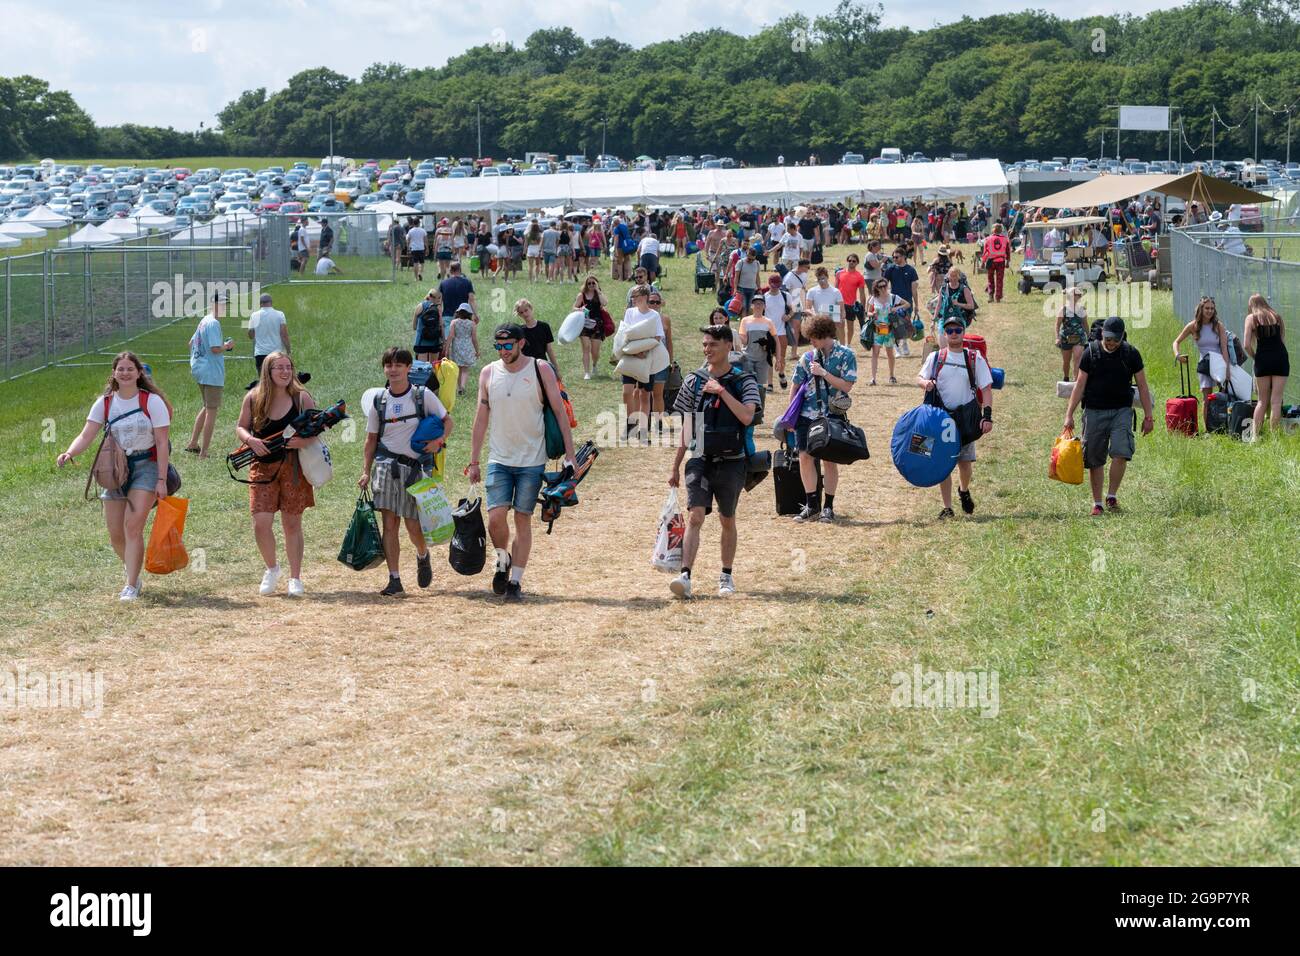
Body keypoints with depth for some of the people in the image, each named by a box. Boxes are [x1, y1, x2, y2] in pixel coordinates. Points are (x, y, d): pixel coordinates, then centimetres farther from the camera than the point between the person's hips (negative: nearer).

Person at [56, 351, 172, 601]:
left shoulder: (152, 401, -7)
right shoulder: (104, 403, 1)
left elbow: (162, 443, -8)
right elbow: (87, 435, -7)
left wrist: (162, 480, -13)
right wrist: (70, 453, -28)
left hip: (146, 467, -4)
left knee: (133, 524, -18)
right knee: (115, 534, 4)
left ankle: (131, 586, -13)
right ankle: (131, 569, 34)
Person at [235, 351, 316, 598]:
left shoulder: (302, 398, -2)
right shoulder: (253, 398, 0)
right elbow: (240, 427, 9)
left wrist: (304, 441, -19)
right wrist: (250, 440, -13)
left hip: (293, 466, -1)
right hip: (263, 466, 1)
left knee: (292, 523, 5)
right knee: (261, 523, -8)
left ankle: (295, 578, 18)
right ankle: (272, 568, 19)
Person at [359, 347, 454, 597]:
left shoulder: (423, 395, 1)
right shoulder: (379, 401, 7)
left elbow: (447, 421, 8)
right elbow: (371, 439, 12)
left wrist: (438, 441, -12)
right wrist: (366, 471, 4)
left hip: (415, 467, -1)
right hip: (386, 466, 1)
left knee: (414, 526, 0)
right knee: (389, 523, -7)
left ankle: (422, 555, 35)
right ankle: (394, 581, -6)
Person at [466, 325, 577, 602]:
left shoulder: (541, 370, -4)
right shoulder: (488, 373, 3)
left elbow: (560, 412, -3)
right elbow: (481, 418, 8)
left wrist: (569, 454, -8)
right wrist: (473, 461, 6)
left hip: (532, 461, -2)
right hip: (499, 459, 2)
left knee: (523, 519, 0)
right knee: (496, 517, -10)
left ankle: (515, 581, 8)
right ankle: (503, 561, 19)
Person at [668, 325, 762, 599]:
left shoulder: (743, 382, -2)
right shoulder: (693, 381, 5)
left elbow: (746, 417, -20)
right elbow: (686, 428, 11)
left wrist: (722, 391, -21)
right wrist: (675, 467, 12)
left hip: (732, 463, -1)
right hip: (700, 461, 1)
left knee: (727, 521, 11)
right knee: (695, 517, -13)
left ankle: (726, 576, 25)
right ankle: (685, 576, -22)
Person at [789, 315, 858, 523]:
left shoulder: (846, 355, -2)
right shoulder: (808, 357, 7)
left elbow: (847, 386, -9)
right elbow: (796, 385, 13)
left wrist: (823, 373, -15)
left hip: (833, 415, -3)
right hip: (807, 414, 3)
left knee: (830, 460, 2)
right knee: (805, 456, -3)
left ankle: (828, 507, 11)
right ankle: (811, 505, 6)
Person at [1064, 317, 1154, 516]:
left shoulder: (1131, 354, 2)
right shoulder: (1091, 353, 1)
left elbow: (1142, 386, 8)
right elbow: (1080, 385, 5)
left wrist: (1148, 416, 5)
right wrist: (1069, 414, 0)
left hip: (1121, 410, -1)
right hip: (1094, 411, 1)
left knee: (1121, 453, -19)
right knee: (1094, 460, 2)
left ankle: (1112, 496, -2)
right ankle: (1097, 503, 14)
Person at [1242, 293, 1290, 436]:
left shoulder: (1251, 318, 6)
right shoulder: (1277, 317, 16)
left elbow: (1246, 345, -3)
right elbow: (1283, 341, 11)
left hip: (1263, 359, -1)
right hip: (1281, 357, 1)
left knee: (1263, 401, 10)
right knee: (1276, 401, 2)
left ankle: (1256, 434, 8)